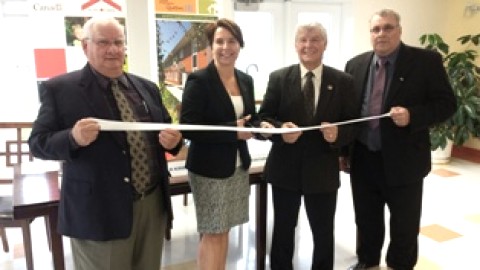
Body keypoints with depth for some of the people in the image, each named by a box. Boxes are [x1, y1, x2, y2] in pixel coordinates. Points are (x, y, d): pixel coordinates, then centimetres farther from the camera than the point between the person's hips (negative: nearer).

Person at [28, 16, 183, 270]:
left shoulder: (147, 87, 9)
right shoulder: (59, 88, -4)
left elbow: (167, 131, 14)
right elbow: (38, 143, -4)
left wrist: (173, 139, -9)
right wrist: (73, 138, -24)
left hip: (154, 204, 5)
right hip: (98, 211, -4)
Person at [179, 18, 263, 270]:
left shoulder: (246, 80, 8)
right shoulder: (198, 80, -12)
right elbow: (188, 128, -19)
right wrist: (232, 131, -23)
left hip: (238, 165, 6)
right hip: (209, 168, -6)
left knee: (224, 231, 16)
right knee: (212, 233, 5)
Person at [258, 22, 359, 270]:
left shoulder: (343, 81, 0)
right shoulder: (278, 78, -1)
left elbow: (353, 123, -1)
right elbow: (264, 117, -2)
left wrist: (338, 133, -23)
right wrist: (280, 128, -23)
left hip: (323, 170, 1)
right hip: (285, 168, 0)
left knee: (324, 231, 18)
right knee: (283, 229, 17)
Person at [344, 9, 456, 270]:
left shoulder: (426, 61, -7)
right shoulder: (355, 65, 4)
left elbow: (446, 103, -7)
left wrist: (412, 115, -24)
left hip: (403, 160, -3)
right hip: (363, 159, 4)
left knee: (404, 225, 13)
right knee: (366, 220, 20)